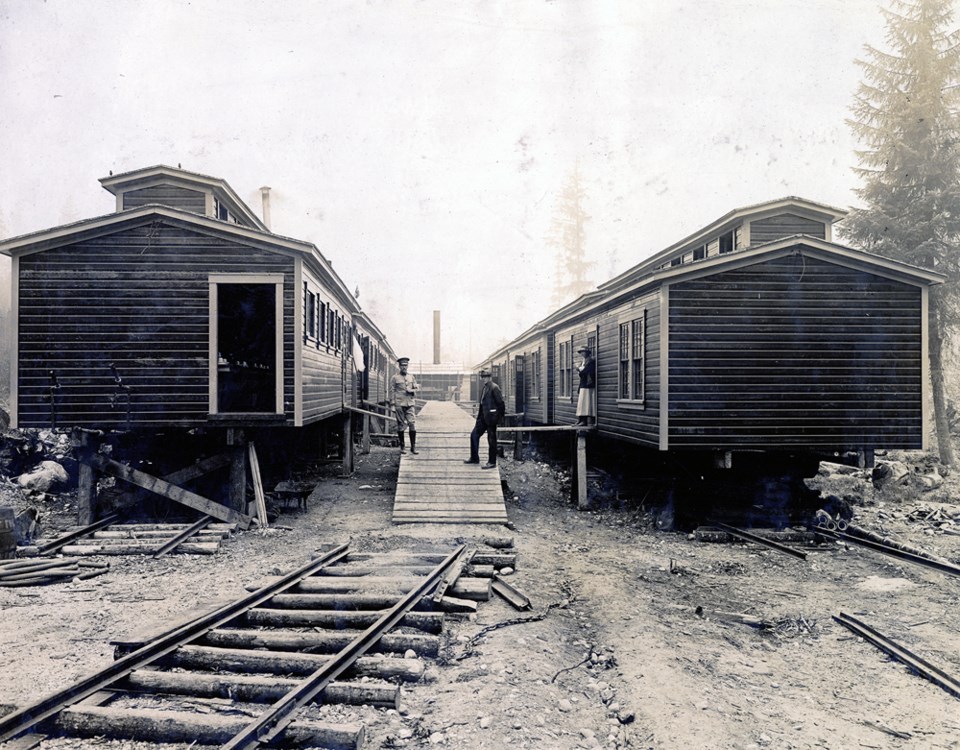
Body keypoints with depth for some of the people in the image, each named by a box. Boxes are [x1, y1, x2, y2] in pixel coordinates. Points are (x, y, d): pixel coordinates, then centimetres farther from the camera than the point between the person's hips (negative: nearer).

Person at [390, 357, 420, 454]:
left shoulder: (411, 377, 13)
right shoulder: (395, 378, 4)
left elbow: (416, 389, 15)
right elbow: (393, 391, 3)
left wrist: (411, 390, -8)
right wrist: (393, 405, -2)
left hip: (410, 404, 2)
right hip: (399, 405, -2)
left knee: (412, 424, -6)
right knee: (401, 426, 2)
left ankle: (413, 446, 1)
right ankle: (402, 446, 12)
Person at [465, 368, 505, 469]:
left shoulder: (494, 388, -14)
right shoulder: (484, 388, 13)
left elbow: (501, 403, -15)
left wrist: (500, 417, -12)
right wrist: (479, 412, 14)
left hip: (491, 417, -9)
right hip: (483, 417, 10)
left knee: (491, 439, -1)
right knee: (474, 435, 12)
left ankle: (492, 462, 7)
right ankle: (474, 458, 24)